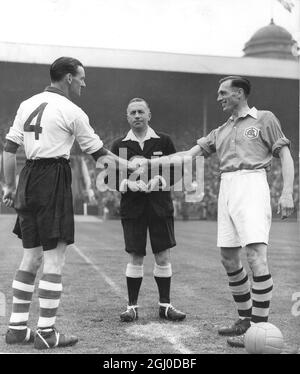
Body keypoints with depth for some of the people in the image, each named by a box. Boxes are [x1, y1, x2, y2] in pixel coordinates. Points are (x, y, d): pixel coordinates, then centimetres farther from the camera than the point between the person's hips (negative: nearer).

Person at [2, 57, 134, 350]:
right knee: (54, 258, -1)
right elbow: (97, 152, 0)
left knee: (31, 256, 14)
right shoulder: (72, 112, -5)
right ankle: (46, 333, 2)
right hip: (53, 180, -7)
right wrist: (129, 165, 12)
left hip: (28, 178, 7)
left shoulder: (27, 104, 13)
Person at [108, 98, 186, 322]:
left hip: (160, 205, 0)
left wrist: (160, 180, -11)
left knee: (164, 256, 2)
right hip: (132, 206, 0)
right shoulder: (120, 145, 7)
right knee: (135, 257, 1)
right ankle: (132, 306, 13)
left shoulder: (164, 141, 6)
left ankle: (165, 305, 15)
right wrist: (127, 183, -12)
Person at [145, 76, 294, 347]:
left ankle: (260, 326, -10)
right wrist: (148, 163, 14)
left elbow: (286, 156, 3)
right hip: (226, 190, 6)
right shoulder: (221, 131, 23)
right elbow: (188, 155, 20)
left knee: (256, 257, -15)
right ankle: (246, 319, 20)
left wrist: (287, 192, -11)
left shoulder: (264, 119, 8)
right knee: (229, 260, 7)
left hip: (252, 186, -6)